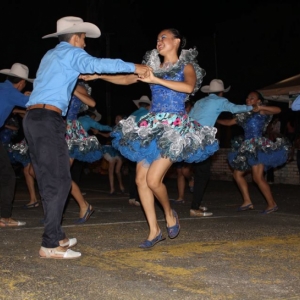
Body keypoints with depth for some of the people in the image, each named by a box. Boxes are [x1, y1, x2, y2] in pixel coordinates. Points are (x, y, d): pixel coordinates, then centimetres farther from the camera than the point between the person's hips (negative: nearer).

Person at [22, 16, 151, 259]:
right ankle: (50, 245, -11)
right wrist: (134, 67, -17)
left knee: (49, 181, 12)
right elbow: (96, 64, -18)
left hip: (34, 119, 9)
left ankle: (55, 235, 18)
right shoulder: (71, 53, 1)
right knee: (60, 181, -9)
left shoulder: (50, 55, 26)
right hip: (48, 120, -9)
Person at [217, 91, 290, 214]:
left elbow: (277, 110, -17)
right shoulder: (244, 115, 19)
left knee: (258, 177, -14)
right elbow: (229, 122, 28)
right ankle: (247, 201, 11)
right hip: (248, 148, 9)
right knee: (237, 173, 7)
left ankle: (272, 204, -4)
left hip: (259, 147, -9)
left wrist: (260, 107, -27)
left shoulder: (261, 111, -2)